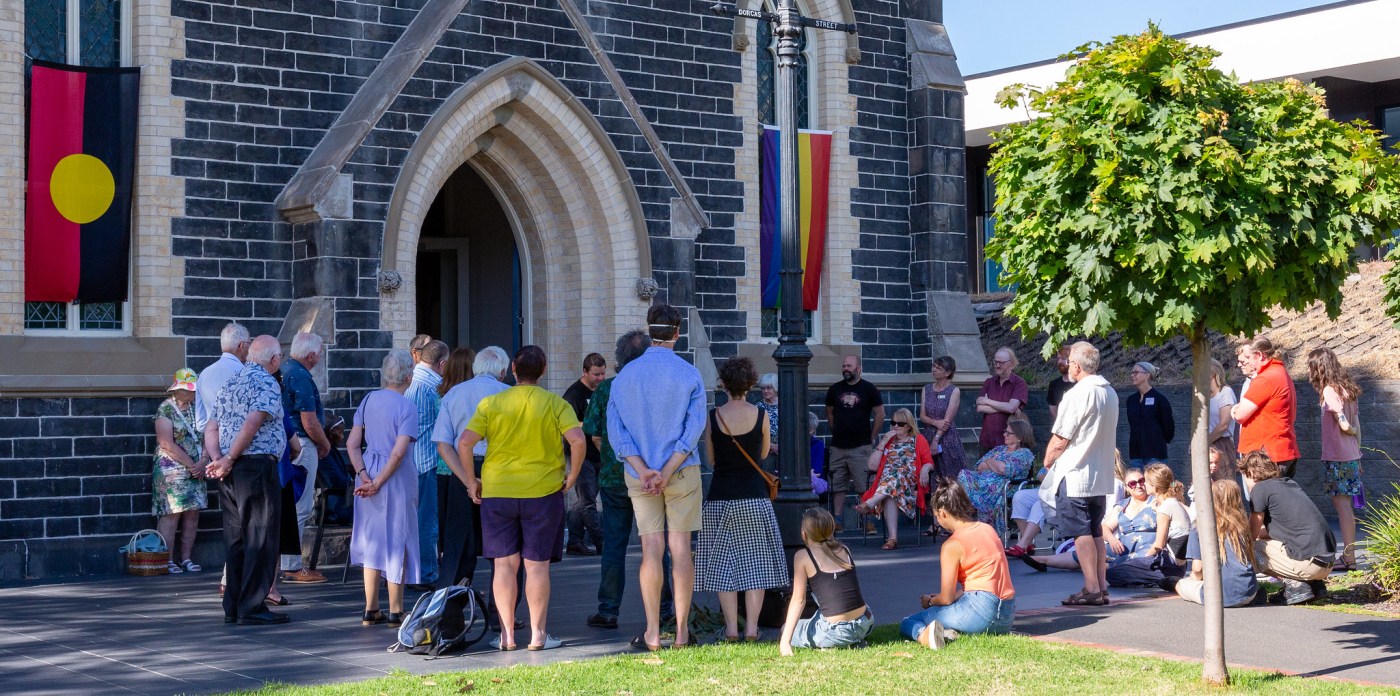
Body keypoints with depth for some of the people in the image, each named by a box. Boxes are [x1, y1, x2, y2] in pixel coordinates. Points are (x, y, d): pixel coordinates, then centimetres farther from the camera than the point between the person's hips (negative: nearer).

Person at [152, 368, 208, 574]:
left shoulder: (196, 408, 11)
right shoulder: (166, 409, -8)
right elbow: (167, 444, -14)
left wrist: (202, 462, -9)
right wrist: (191, 464, -13)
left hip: (196, 470, 6)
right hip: (171, 470, -6)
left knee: (193, 514, 6)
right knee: (171, 514, -7)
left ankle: (186, 558, 13)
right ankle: (167, 561, -3)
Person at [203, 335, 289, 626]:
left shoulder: (230, 383, 18)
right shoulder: (267, 383, -8)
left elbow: (210, 428, 12)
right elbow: (252, 424, -22)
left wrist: (217, 459, -2)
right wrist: (228, 460, -15)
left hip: (231, 472, 8)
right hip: (257, 466, -8)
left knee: (236, 538, 12)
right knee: (261, 539, -3)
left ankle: (233, 607, 15)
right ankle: (252, 608, -4)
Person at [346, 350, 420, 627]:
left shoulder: (368, 400, 6)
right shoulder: (407, 406, -12)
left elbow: (352, 444, 1)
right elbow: (399, 451, -20)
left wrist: (364, 475, -5)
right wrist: (379, 482, -14)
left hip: (369, 475, 6)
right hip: (397, 479, -5)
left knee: (372, 541, 13)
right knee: (397, 540, 4)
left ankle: (371, 610, 18)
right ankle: (395, 612, 9)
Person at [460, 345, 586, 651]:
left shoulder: (491, 403, 1)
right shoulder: (555, 404, -3)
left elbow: (465, 443, -6)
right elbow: (577, 440, -15)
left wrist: (471, 480, 5)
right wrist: (573, 475, -2)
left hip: (497, 491, 1)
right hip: (543, 492, -1)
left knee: (504, 564, 7)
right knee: (537, 565, 5)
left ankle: (507, 635, 9)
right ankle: (537, 634, 6)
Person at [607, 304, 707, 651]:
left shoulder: (625, 375, 1)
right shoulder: (690, 375, -5)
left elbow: (615, 428, -4)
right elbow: (694, 428, -11)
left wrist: (644, 470, -10)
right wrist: (667, 472, -12)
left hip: (639, 476, 2)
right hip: (682, 472, -2)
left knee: (652, 550, 4)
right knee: (681, 548, 3)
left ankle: (653, 633, 3)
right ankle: (682, 632, 6)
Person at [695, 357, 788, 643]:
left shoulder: (713, 417, -5)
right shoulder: (761, 415, -5)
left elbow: (711, 458, 6)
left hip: (720, 496, 0)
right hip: (754, 496, 0)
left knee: (723, 563, 6)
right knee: (755, 561, 7)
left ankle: (731, 628, 3)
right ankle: (752, 628, 5)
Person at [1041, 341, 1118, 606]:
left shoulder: (1077, 394, -17)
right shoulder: (1110, 393, 10)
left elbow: (1060, 438, -14)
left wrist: (1048, 460, 2)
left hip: (1074, 474, -8)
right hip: (1102, 474, 8)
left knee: (1081, 532, -4)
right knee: (1095, 531, 13)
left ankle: (1092, 589, -5)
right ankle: (1102, 586, 14)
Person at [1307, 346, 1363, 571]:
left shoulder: (1329, 390, -14)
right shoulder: (1346, 389, 11)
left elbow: (1344, 425, -19)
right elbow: (1356, 425, 13)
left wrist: (1353, 431, 3)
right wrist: (1357, 455, 17)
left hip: (1337, 458, -8)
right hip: (1351, 456, 9)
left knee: (1342, 504, -6)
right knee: (1343, 504, 13)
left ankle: (1349, 558, -5)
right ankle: (1348, 554, 16)